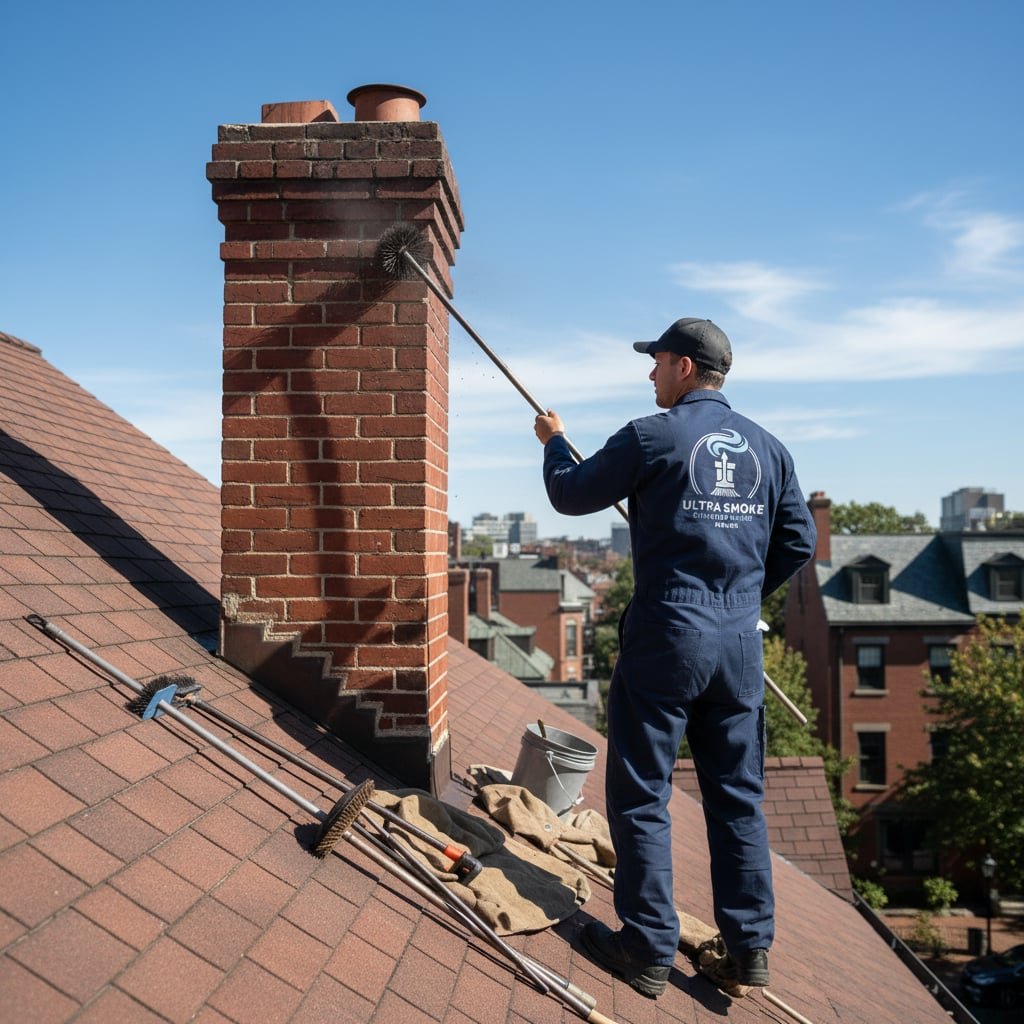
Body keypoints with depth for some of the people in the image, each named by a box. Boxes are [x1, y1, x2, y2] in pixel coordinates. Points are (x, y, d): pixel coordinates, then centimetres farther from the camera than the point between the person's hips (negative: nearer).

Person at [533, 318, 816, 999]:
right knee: (739, 794, 14)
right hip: (741, 643, 6)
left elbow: (570, 496, 2)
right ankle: (751, 946, 21)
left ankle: (648, 950, 12)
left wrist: (554, 441, 21)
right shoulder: (766, 446, 8)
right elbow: (799, 541, 10)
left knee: (642, 795, 6)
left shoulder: (651, 436, -8)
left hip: (666, 638, -5)